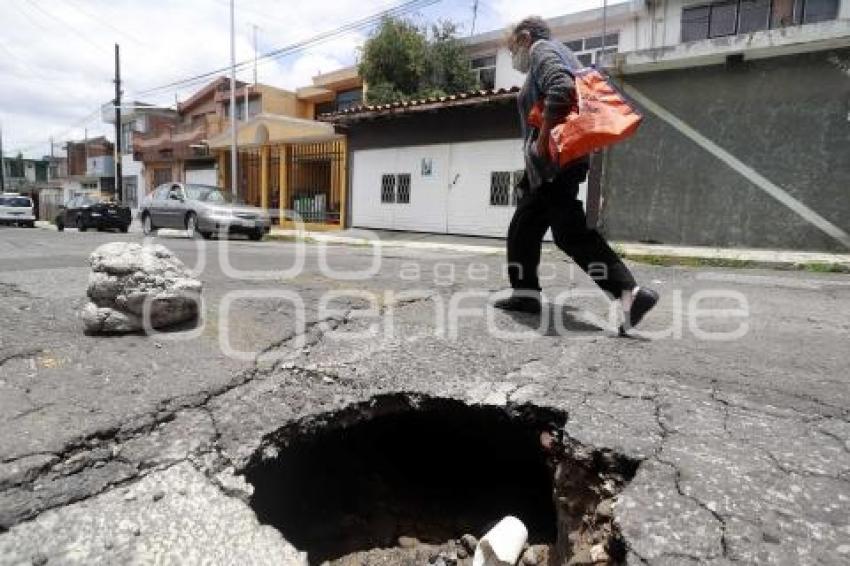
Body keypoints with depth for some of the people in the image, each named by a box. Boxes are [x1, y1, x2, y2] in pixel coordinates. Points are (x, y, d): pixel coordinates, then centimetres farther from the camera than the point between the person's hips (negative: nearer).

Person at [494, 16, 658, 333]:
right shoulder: (559, 55, 27)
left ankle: (630, 293, -18)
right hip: (551, 166, 10)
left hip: (554, 162, -10)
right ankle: (526, 294, 17)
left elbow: (560, 90, -23)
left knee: (570, 231, -15)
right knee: (523, 228, 13)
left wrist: (542, 141, -20)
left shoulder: (542, 51, -2)